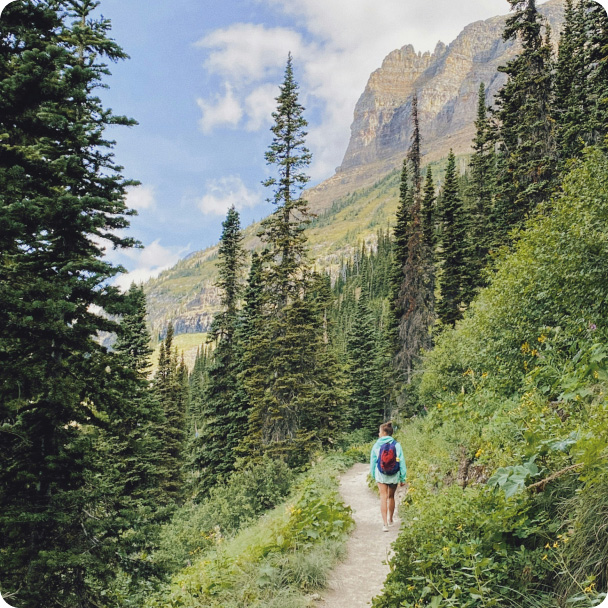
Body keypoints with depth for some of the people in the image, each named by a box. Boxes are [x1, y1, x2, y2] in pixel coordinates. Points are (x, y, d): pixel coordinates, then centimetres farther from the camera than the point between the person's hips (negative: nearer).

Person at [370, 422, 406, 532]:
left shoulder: (377, 445, -5)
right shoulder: (396, 445, -6)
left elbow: (373, 461, 4)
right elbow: (401, 462, -4)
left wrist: (373, 475, 18)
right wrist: (403, 478, 3)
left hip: (381, 474, -2)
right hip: (394, 475, 2)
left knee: (383, 497, 0)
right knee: (391, 496, 19)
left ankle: (385, 523, -11)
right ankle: (390, 520, 36)